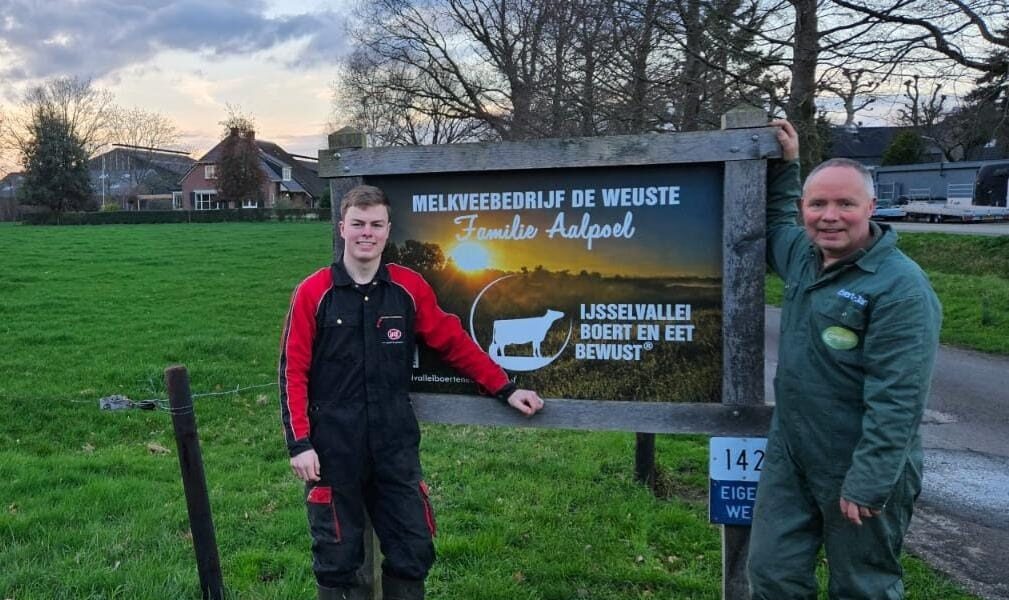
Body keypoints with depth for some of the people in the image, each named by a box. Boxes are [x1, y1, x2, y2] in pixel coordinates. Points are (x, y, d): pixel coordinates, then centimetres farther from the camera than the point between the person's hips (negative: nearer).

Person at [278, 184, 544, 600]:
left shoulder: (409, 288, 1)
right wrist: (299, 444, -8)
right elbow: (293, 371, -3)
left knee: (413, 550, 9)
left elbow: (454, 343, 8)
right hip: (333, 445, -2)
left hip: (395, 443, 2)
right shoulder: (313, 292, -4)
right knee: (337, 557, 9)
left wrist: (505, 389, 4)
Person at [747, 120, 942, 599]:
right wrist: (785, 165, 17)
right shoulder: (803, 255, 3)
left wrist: (866, 486, -22)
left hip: (862, 473, -7)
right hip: (789, 457, 7)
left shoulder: (900, 287, -20)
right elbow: (774, 224, 28)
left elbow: (897, 401, -23)